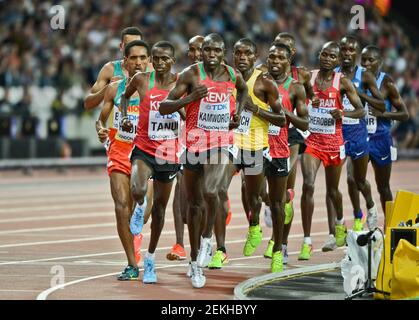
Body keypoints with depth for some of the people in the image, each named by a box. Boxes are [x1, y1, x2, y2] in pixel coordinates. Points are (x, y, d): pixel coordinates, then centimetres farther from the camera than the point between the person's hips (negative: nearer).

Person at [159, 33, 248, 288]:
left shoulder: (233, 75, 2)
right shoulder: (191, 74, -9)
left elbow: (243, 89, 28)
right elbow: (164, 107, -10)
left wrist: (238, 111, 11)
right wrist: (190, 98, -25)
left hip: (222, 143, 0)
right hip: (195, 143, 0)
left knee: (210, 191, -27)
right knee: (194, 203, 10)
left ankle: (208, 236, 0)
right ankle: (195, 260, 25)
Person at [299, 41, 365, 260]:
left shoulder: (342, 82, -3)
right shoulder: (308, 77, 0)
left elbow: (361, 111, -1)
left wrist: (344, 114, -21)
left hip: (333, 141, 0)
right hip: (312, 140, 0)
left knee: (332, 189, 16)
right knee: (308, 186, -16)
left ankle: (339, 223, 48)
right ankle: (306, 241, -15)